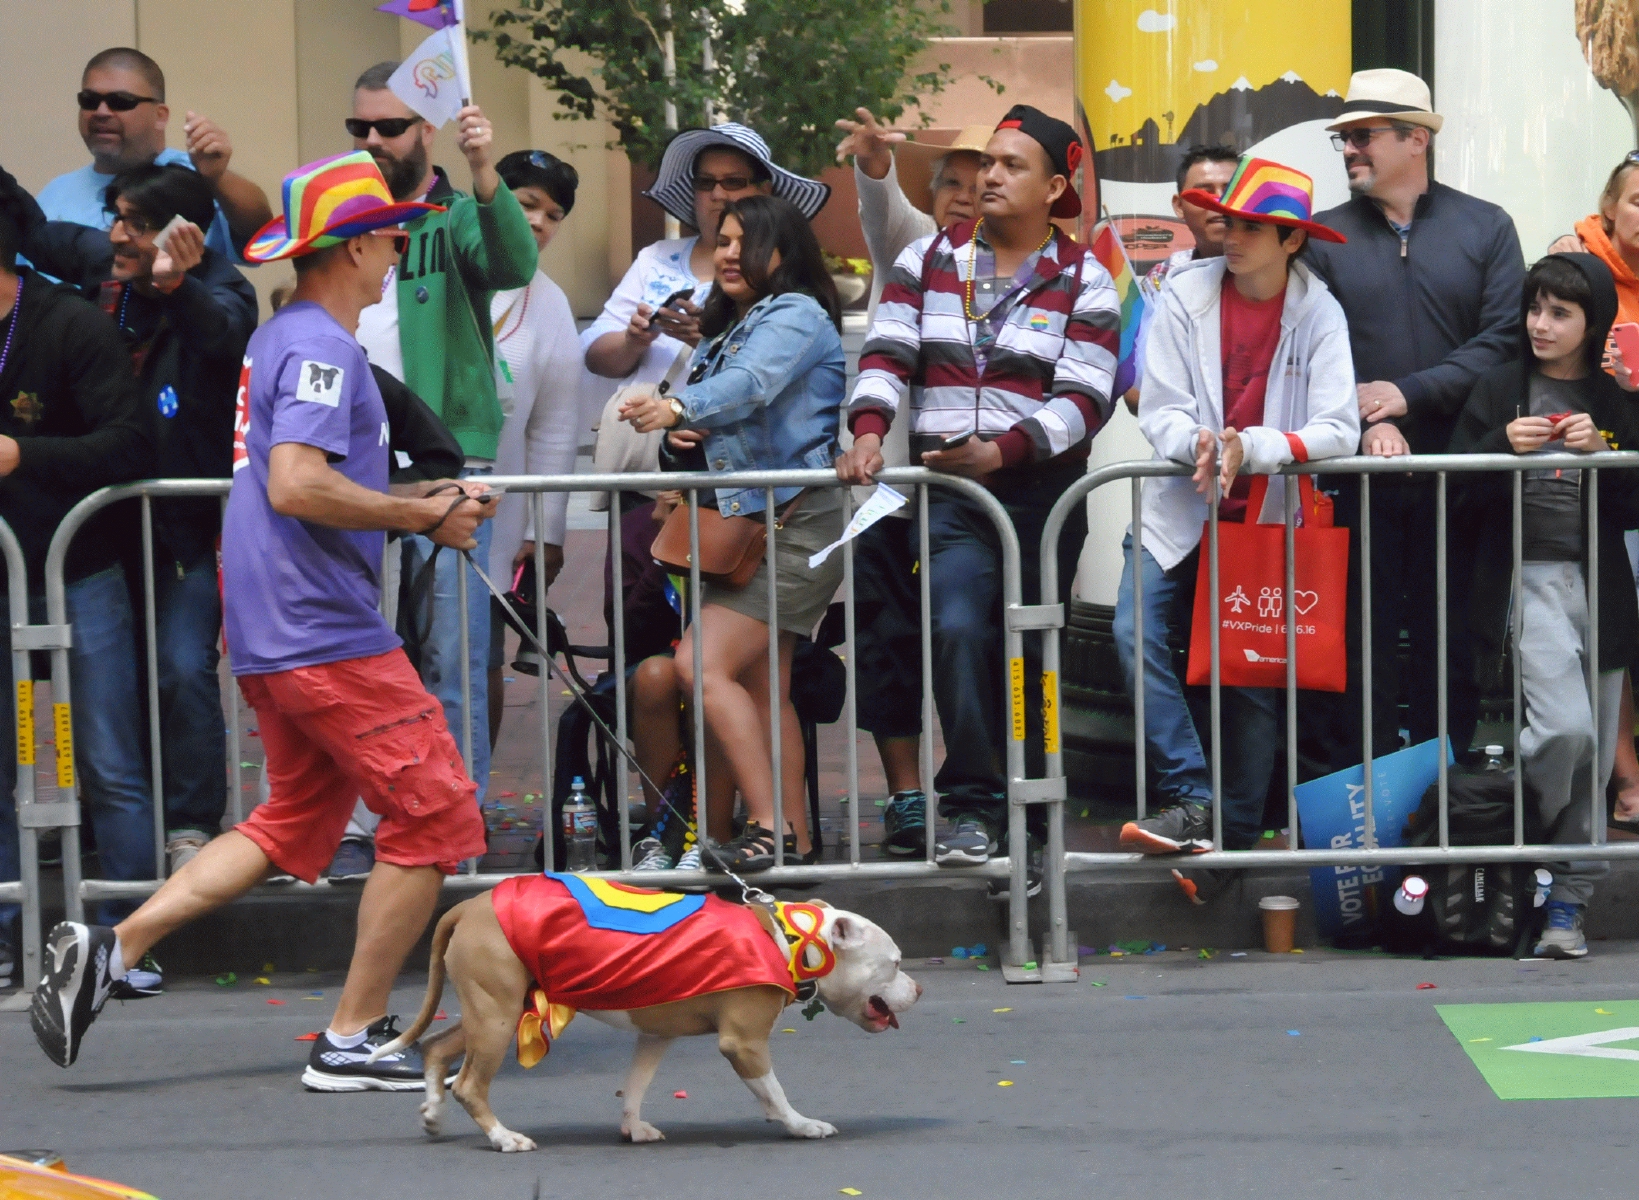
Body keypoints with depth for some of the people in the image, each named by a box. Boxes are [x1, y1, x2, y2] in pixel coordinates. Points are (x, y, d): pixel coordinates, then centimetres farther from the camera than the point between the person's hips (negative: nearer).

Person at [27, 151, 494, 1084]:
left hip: (272, 639, 10)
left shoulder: (278, 340, 18)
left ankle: (111, 950, 9)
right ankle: (354, 1036, -2)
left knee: (295, 825, 17)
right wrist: (421, 516, -15)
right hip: (327, 632, -10)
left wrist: (427, 500, 17)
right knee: (435, 818, -4)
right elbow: (297, 486, -25)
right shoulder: (323, 349, -14)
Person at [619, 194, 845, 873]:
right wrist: (682, 432, -4)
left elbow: (749, 385, -27)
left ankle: (767, 828, -23)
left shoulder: (797, 315, -8)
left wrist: (678, 407, -45)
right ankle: (795, 840, 13)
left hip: (797, 523, -10)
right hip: (746, 523, 10)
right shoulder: (724, 329, 21)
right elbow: (717, 412, 20)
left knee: (702, 665, -20)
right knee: (761, 689, 9)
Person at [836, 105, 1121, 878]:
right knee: (959, 629, -20)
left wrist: (1001, 451, -20)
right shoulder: (931, 261, 12)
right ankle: (971, 806, -17)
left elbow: (1083, 400, -6)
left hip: (1041, 491, -1)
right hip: (949, 496, 1)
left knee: (1030, 655, 3)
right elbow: (888, 352, 3)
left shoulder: (1083, 282, 3)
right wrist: (869, 429, -17)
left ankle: (1026, 822, 14)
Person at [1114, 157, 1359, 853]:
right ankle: (1192, 801, -22)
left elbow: (1338, 431, -14)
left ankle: (1235, 836, 8)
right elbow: (1159, 411, -6)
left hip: (1268, 519, 0)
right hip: (1181, 511, 0)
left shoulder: (1318, 316, -4)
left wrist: (1250, 448, -29)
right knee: (1135, 632, -21)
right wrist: (1198, 443, -29)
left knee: (1257, 674, 0)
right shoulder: (1184, 296, -2)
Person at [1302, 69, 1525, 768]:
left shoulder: (1485, 229, 8)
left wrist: (1409, 393, -12)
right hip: (1358, 479, 0)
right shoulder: (1323, 238, 9)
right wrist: (1366, 424, -17)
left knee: (1452, 639, 3)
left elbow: (1504, 338, -3)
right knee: (1362, 639, -2)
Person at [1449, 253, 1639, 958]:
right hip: (1527, 578, -3)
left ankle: (1567, 904, 11)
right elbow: (1460, 495, 3)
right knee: (1566, 728, -22)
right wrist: (1504, 446, -13)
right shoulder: (1500, 390, 5)